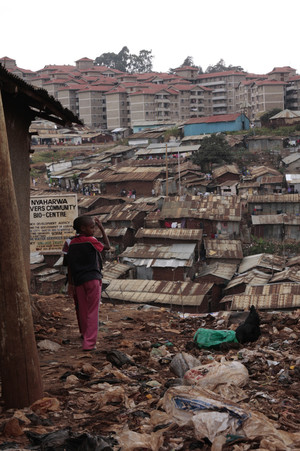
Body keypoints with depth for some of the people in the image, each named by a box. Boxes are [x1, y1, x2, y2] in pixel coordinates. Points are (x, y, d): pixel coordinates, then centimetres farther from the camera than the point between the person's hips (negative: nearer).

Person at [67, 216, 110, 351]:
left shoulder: (72, 243, 7)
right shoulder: (91, 241, -9)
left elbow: (70, 265, 9)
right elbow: (107, 246, 8)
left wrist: (73, 282, 17)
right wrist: (102, 229, 11)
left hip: (78, 280, 5)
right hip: (92, 279, -5)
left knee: (83, 311, 15)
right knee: (92, 312, -2)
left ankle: (85, 337, 28)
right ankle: (89, 343, -6)